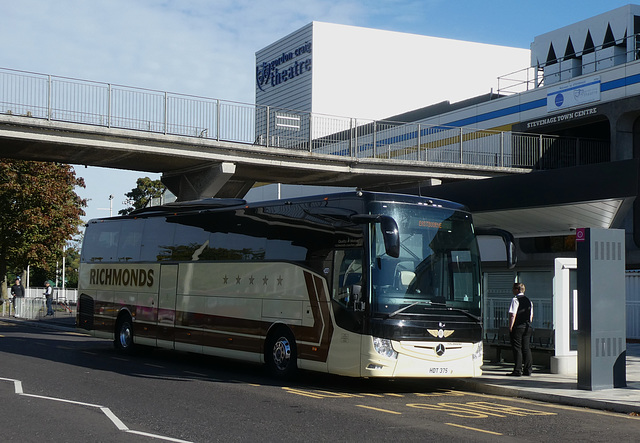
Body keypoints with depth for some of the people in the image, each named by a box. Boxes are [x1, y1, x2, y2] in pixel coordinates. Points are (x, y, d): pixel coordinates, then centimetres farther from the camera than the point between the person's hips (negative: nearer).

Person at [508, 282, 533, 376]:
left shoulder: (515, 299, -10)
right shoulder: (528, 300, 13)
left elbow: (513, 315, -16)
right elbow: (531, 316, 17)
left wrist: (510, 327, -13)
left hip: (517, 327, -7)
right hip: (527, 328, 7)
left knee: (517, 348, -4)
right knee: (526, 348, 10)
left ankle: (517, 370, -5)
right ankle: (527, 370, 11)